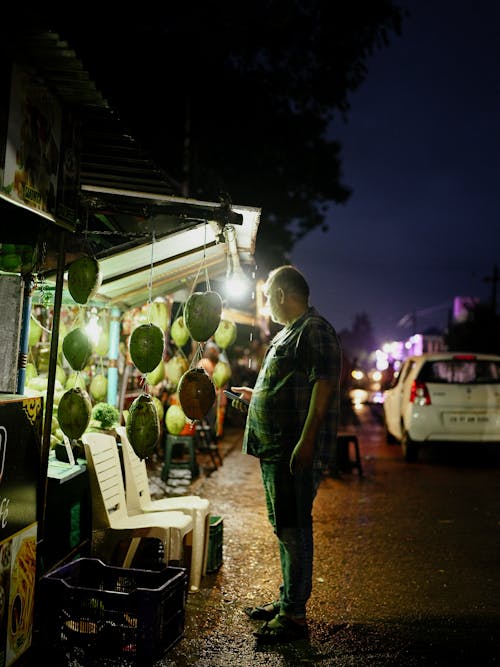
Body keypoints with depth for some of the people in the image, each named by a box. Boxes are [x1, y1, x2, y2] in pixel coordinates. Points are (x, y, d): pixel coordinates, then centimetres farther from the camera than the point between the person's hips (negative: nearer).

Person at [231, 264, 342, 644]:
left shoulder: (315, 329, -13)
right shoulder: (289, 333, 19)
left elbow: (323, 386, -22)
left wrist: (306, 442, -27)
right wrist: (255, 397, 26)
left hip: (297, 451, -10)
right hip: (275, 448, 10)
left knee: (293, 528, -4)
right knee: (284, 526, 17)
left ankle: (295, 616, 6)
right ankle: (287, 600, 30)